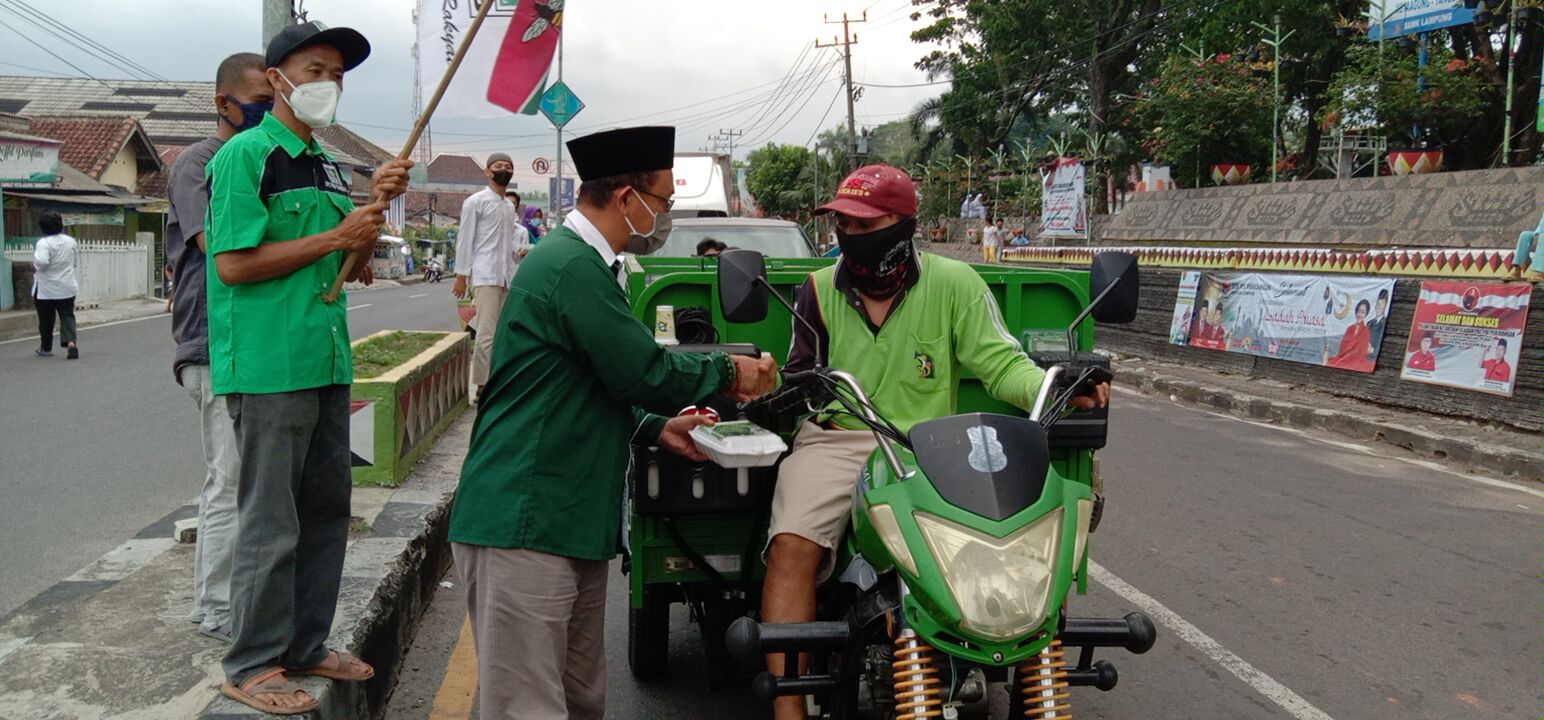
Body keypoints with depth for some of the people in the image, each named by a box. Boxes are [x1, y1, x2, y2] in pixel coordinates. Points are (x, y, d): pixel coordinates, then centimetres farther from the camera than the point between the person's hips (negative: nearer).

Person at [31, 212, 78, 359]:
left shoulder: (44, 243, -18)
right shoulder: (70, 241, 2)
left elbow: (41, 262, -31)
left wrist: (35, 264, -11)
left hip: (46, 290, -4)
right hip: (67, 288, 4)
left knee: (46, 319, 12)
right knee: (67, 316, 4)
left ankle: (46, 348, 26)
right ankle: (70, 342, -19)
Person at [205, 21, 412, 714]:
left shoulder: (326, 165, 16)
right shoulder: (245, 155, -9)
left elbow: (351, 265, 19)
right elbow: (234, 264, -17)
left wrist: (376, 203, 2)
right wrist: (335, 236, -14)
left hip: (327, 363, 9)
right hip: (267, 366, -8)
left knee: (326, 510, 14)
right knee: (271, 523, -1)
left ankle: (305, 644, 28)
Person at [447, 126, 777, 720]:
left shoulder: (581, 260, 18)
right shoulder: (573, 266, -16)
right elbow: (648, 373, -15)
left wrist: (656, 428, 9)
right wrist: (728, 371, 2)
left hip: (570, 523, 11)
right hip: (524, 526, -11)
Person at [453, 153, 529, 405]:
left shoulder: (509, 207, 20)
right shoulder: (476, 201, -1)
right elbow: (465, 240, -4)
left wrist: (521, 250, 4)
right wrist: (461, 275, -9)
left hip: (507, 277, 7)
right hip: (485, 276, -7)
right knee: (487, 334, -13)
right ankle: (481, 388, -9)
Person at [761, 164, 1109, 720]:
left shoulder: (953, 284, 4)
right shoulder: (819, 290, 12)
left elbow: (1001, 362, 0)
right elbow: (798, 380, 17)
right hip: (835, 441, 1)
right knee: (792, 547, -27)